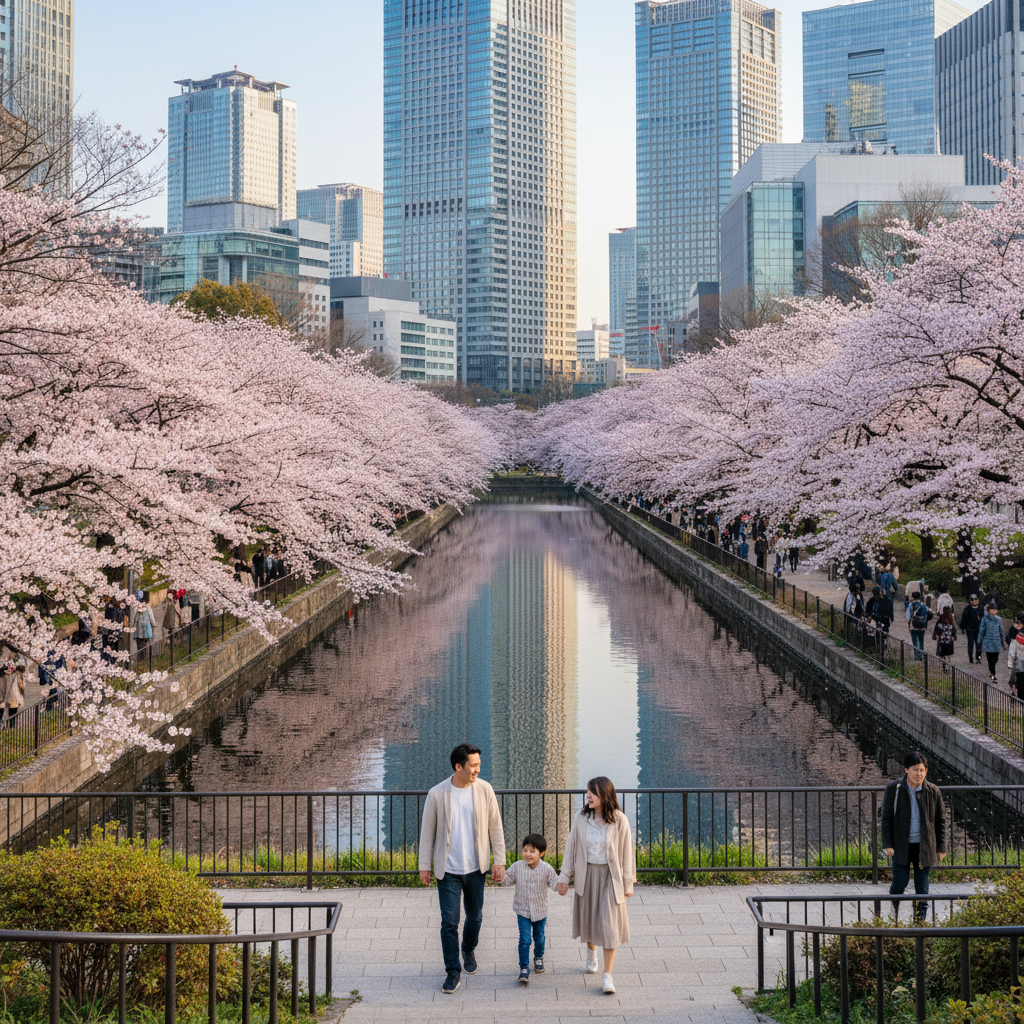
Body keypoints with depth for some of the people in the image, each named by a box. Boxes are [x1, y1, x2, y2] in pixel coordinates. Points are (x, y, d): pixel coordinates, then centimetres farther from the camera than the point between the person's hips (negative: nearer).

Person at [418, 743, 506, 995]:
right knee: (449, 922, -4)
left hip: (476, 868, 2)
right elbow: (427, 831, -1)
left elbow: (495, 827, 3)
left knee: (475, 917, 16)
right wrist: (424, 866, 2)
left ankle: (469, 950, 45)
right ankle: (453, 972, 8)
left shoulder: (484, 790, -5)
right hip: (448, 870, -2)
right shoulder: (437, 794, -10)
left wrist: (499, 861, 1)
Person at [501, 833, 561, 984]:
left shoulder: (546, 869, -13)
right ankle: (524, 969, -4)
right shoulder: (517, 867, -10)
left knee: (539, 938, 20)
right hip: (523, 910, -1)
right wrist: (502, 877, -20)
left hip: (540, 911, 1)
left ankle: (539, 958, 49)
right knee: (524, 940, -10)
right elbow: (508, 879, 1)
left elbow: (554, 883, -12)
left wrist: (560, 885, -34)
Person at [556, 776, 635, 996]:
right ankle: (591, 953, 47)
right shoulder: (582, 818, -4)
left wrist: (627, 884, -2)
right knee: (588, 918, 16)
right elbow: (571, 846, 3)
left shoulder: (619, 821, -11)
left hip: (610, 876, -3)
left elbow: (626, 853, -4)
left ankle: (607, 976, -3)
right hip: (586, 875, 3)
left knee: (609, 923, -6)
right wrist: (564, 877, 4)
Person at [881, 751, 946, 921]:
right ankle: (892, 914, 24)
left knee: (922, 885, 8)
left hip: (924, 845, 1)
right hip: (901, 845, -1)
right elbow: (886, 818, 0)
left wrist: (941, 846, 6)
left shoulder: (933, 791, -3)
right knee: (900, 882, 0)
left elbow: (940, 820, 6)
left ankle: (921, 918, 21)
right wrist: (887, 844, -4)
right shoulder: (894, 789, -6)